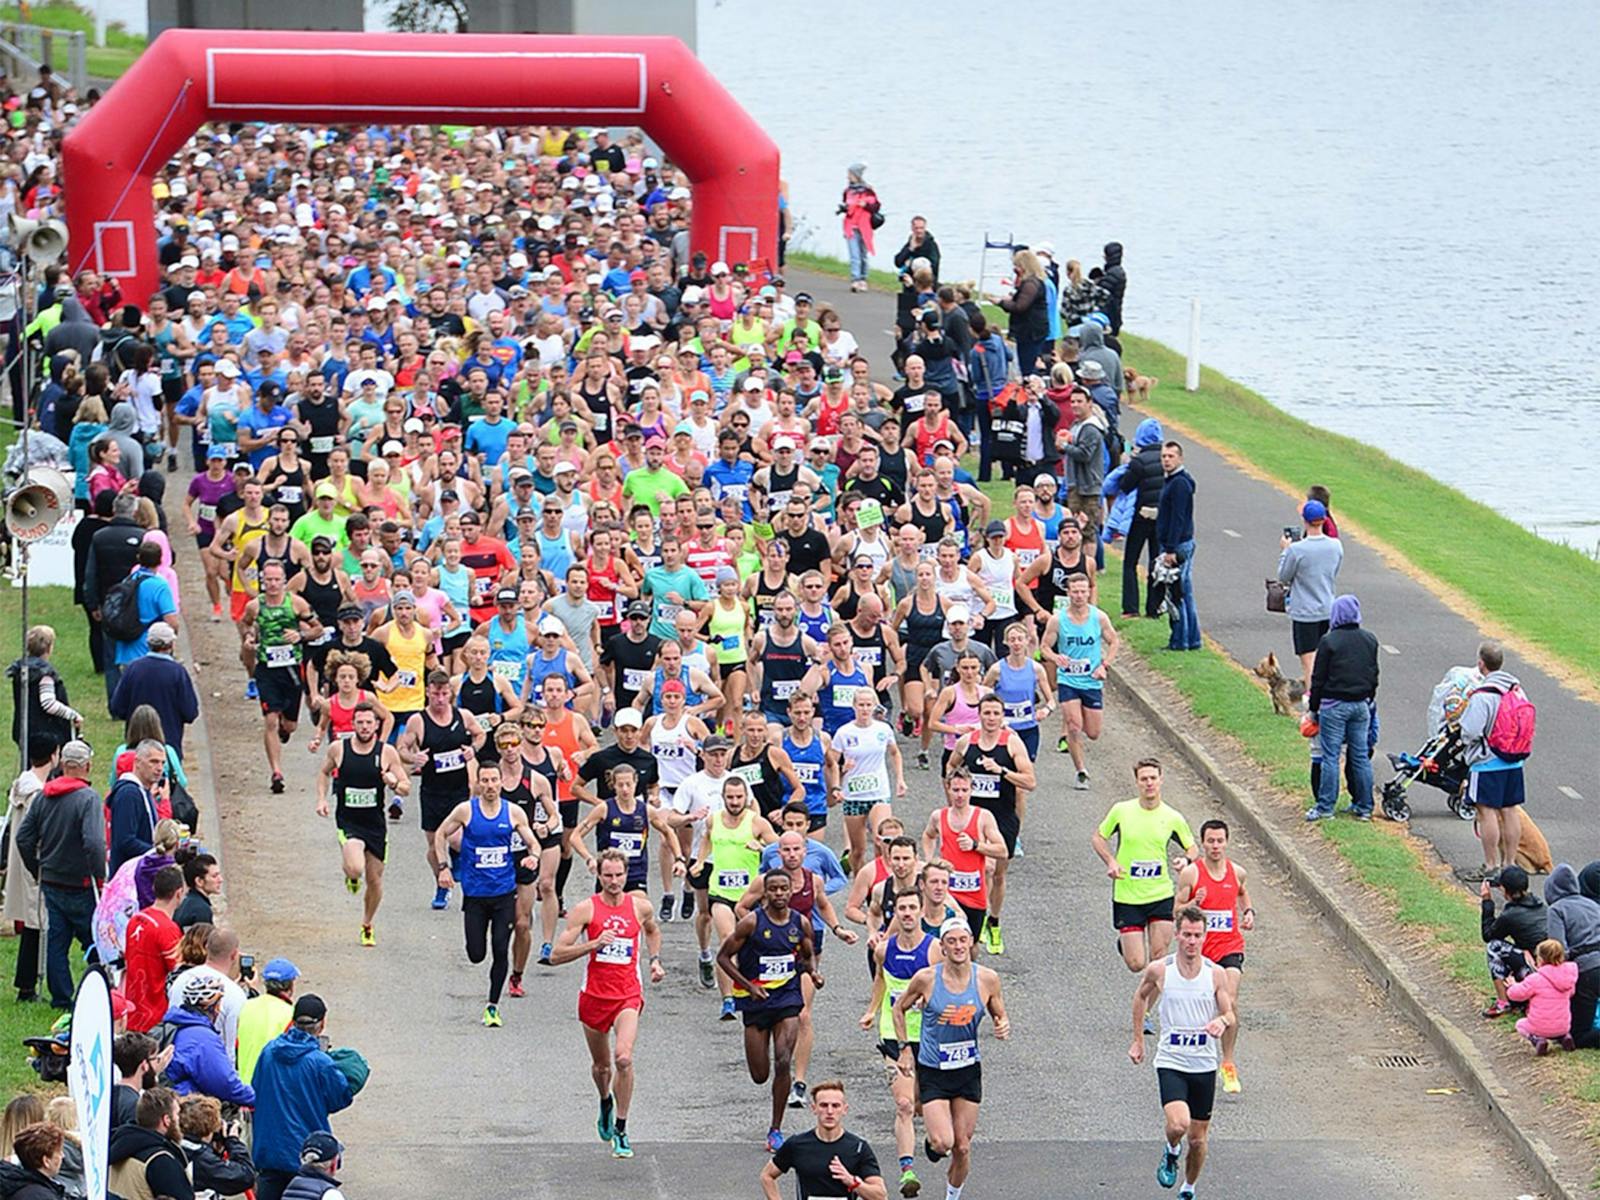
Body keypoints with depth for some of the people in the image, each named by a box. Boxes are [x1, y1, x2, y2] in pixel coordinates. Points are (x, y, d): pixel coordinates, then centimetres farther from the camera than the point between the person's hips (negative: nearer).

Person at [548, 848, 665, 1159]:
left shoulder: (640, 906, 2)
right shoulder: (585, 909, -7)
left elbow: (652, 930, 28)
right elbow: (556, 956, -10)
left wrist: (655, 960, 13)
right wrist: (593, 944, -21)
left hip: (628, 995, 0)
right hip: (594, 995, 0)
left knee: (623, 1058, -21)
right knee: (601, 1064, 16)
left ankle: (620, 1128, -10)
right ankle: (605, 1103, 50)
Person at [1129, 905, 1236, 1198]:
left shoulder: (1216, 974, -4)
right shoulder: (1159, 970, -6)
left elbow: (1231, 1015, 2)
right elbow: (1141, 996, 14)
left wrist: (1222, 1021, -23)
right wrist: (1138, 1040, 16)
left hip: (1204, 1065, 2)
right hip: (1170, 1062, -2)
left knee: (1198, 1138, 9)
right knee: (1178, 1124, -24)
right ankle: (1171, 1152, 10)